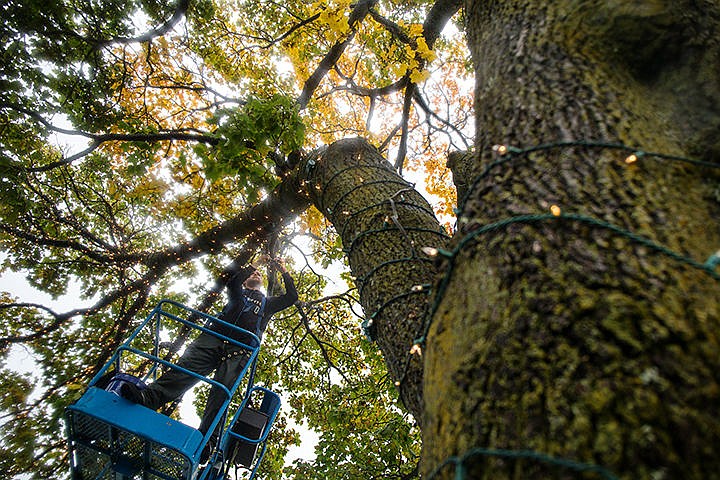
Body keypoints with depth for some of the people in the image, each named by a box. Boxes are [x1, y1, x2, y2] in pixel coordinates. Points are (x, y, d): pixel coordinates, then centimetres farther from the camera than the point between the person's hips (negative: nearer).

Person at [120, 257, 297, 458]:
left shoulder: (268, 303, 35)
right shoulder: (237, 293, 35)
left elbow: (291, 298, 22)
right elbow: (232, 281, 11)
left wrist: (284, 273, 18)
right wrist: (250, 267, 11)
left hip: (240, 349, -1)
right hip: (214, 336, 1)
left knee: (222, 389, -22)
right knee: (186, 365, -25)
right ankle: (149, 397, -44)